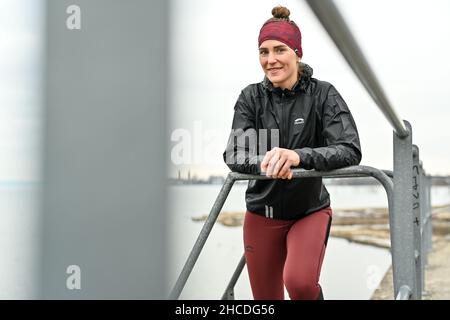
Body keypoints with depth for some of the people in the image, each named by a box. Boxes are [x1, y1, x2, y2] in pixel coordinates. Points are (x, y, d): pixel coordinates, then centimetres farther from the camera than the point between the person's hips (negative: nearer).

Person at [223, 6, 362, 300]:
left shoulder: (323, 94, -10)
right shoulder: (251, 98, -5)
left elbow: (350, 150, -21)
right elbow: (234, 155, -13)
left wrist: (299, 156, -39)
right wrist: (263, 163, -36)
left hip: (311, 210, -2)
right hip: (262, 214, 3)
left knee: (299, 282, -28)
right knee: (266, 297, 10)